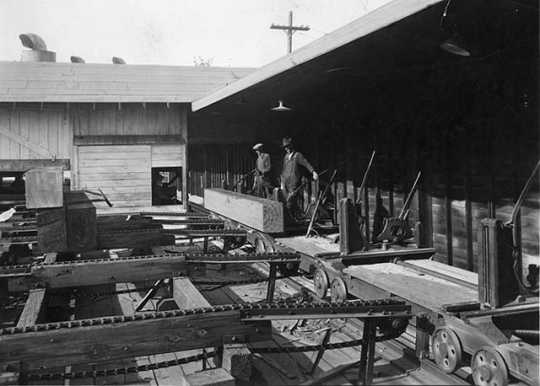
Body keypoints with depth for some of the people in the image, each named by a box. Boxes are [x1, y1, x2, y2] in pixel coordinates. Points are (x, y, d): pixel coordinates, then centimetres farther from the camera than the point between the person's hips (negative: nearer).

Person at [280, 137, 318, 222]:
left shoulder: (298, 156, -3)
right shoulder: (286, 157, 17)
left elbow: (306, 164, -15)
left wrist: (313, 172, -31)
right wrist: (282, 182, 21)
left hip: (294, 185, -6)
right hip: (285, 184, 6)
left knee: (290, 204, -11)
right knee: (288, 203, 4)